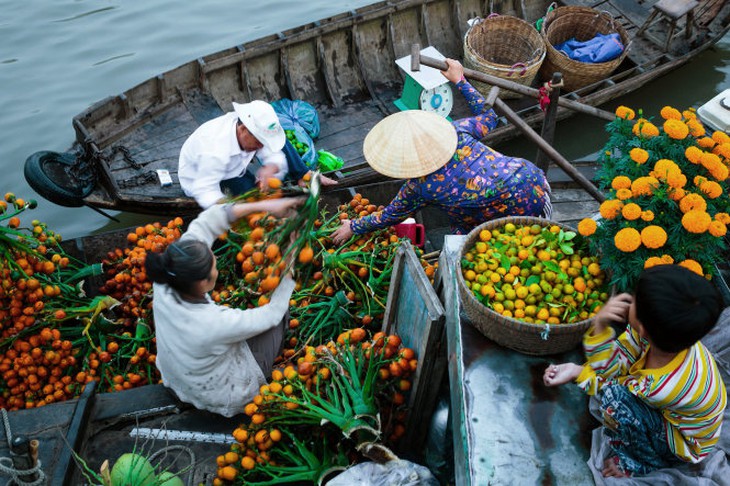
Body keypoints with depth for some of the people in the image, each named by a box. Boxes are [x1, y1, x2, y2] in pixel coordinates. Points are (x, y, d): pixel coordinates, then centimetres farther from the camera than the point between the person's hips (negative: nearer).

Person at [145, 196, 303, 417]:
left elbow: (205, 223, -20)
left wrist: (263, 205, -21)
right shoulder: (215, 324, -42)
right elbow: (272, 313, -23)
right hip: (225, 398, -5)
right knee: (277, 315, 13)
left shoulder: (163, 286, -28)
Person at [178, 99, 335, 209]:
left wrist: (270, 168, -41)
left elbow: (275, 156, -17)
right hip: (201, 182, -6)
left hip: (230, 170, 6)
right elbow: (204, 190, -42)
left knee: (277, 140, -7)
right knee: (251, 187, -32)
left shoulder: (254, 128, -23)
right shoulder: (215, 152, -44)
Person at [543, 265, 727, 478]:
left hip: (687, 443, -7)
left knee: (614, 397, -31)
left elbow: (614, 389, -20)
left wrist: (578, 373, -9)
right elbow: (612, 367, -19)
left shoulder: (662, 387, -40)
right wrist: (600, 325, -32)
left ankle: (642, 464, -2)